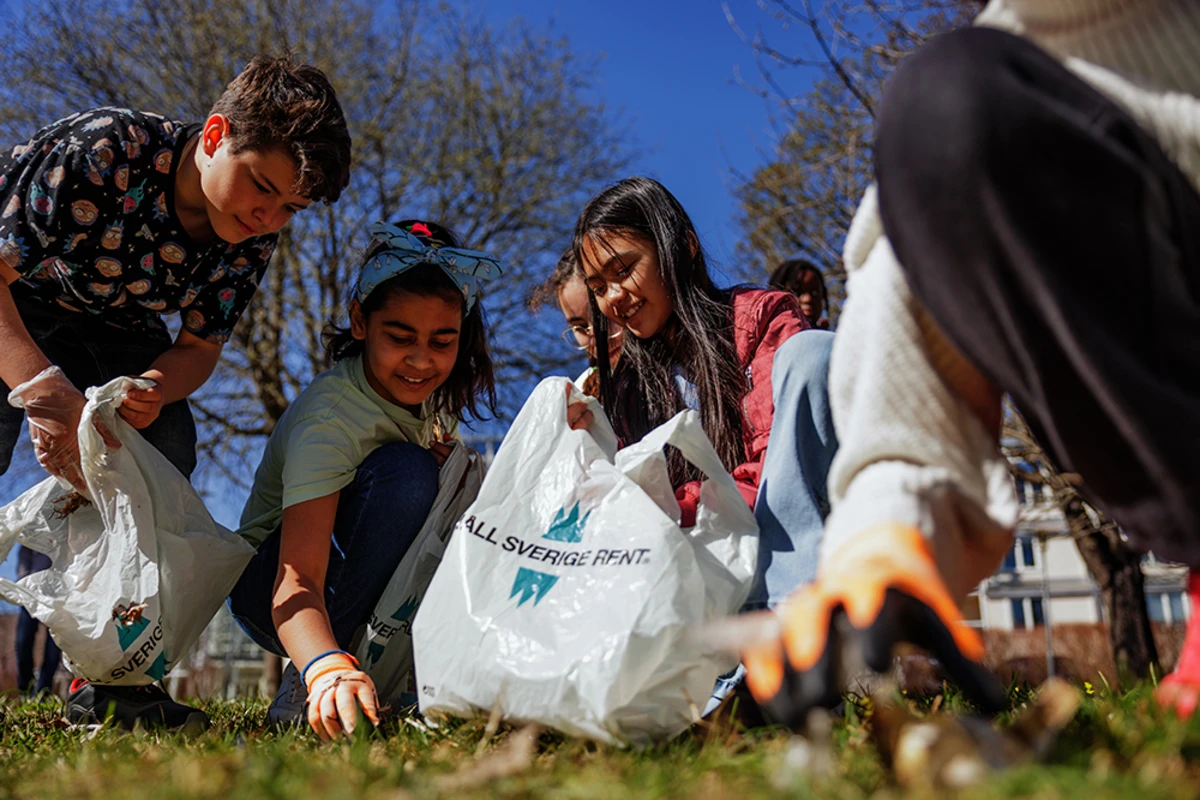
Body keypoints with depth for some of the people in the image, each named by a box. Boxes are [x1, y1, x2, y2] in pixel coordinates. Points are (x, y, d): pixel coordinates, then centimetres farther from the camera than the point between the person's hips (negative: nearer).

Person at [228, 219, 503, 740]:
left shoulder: (427, 397, -7)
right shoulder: (328, 418, -29)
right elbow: (297, 579, -40)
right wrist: (328, 671, -57)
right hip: (267, 588, -6)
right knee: (402, 469, -31)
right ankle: (310, 682, -23)